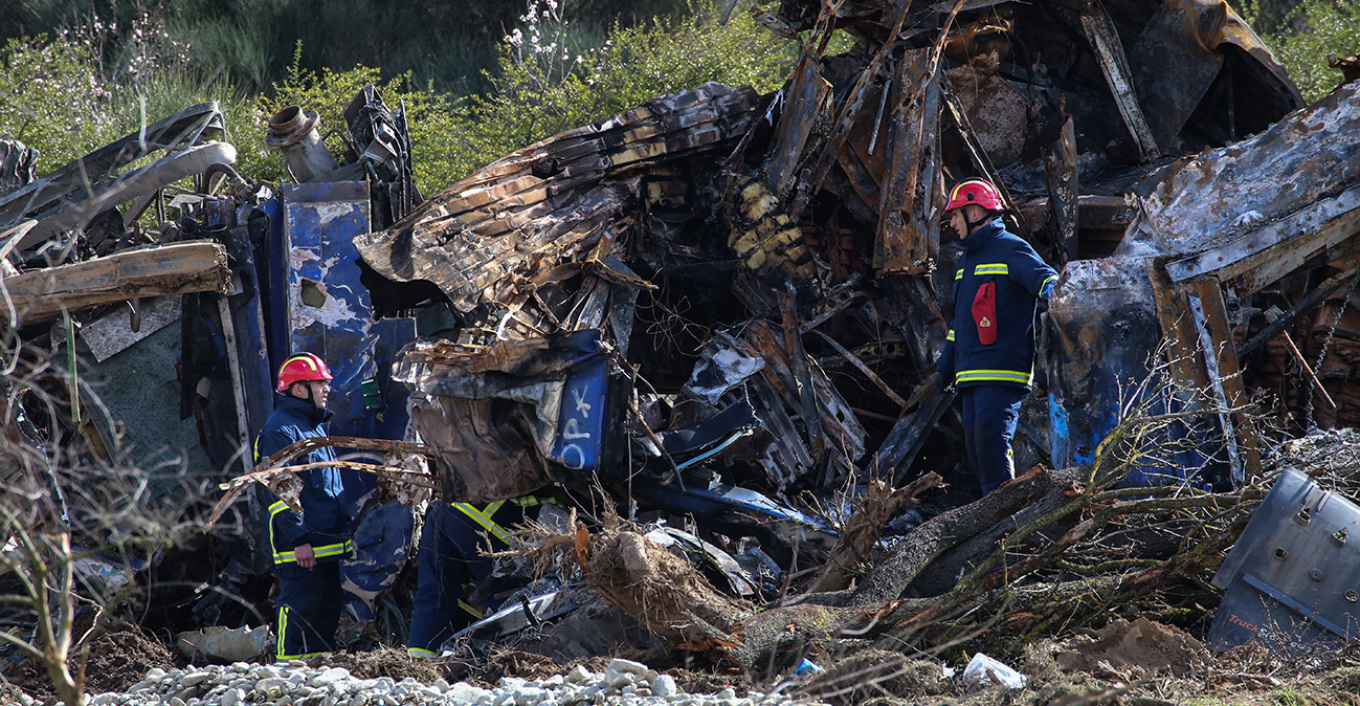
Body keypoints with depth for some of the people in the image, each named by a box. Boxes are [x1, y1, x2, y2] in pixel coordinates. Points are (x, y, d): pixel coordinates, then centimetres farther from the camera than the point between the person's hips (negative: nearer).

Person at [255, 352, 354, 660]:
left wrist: (346, 528, 22)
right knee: (300, 611, -9)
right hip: (300, 549, -10)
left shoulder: (316, 426, 19)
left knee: (327, 610, 12)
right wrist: (298, 539, -21)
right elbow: (276, 491, -17)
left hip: (328, 542, 10)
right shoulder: (280, 429, -12)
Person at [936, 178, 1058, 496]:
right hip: (972, 375, 9)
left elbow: (1042, 276, -21)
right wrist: (944, 368, 30)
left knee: (991, 442, -17)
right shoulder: (966, 260, 24)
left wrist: (1050, 290, -45)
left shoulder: (1010, 249, -4)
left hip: (1002, 373, -9)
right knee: (975, 449, 6)